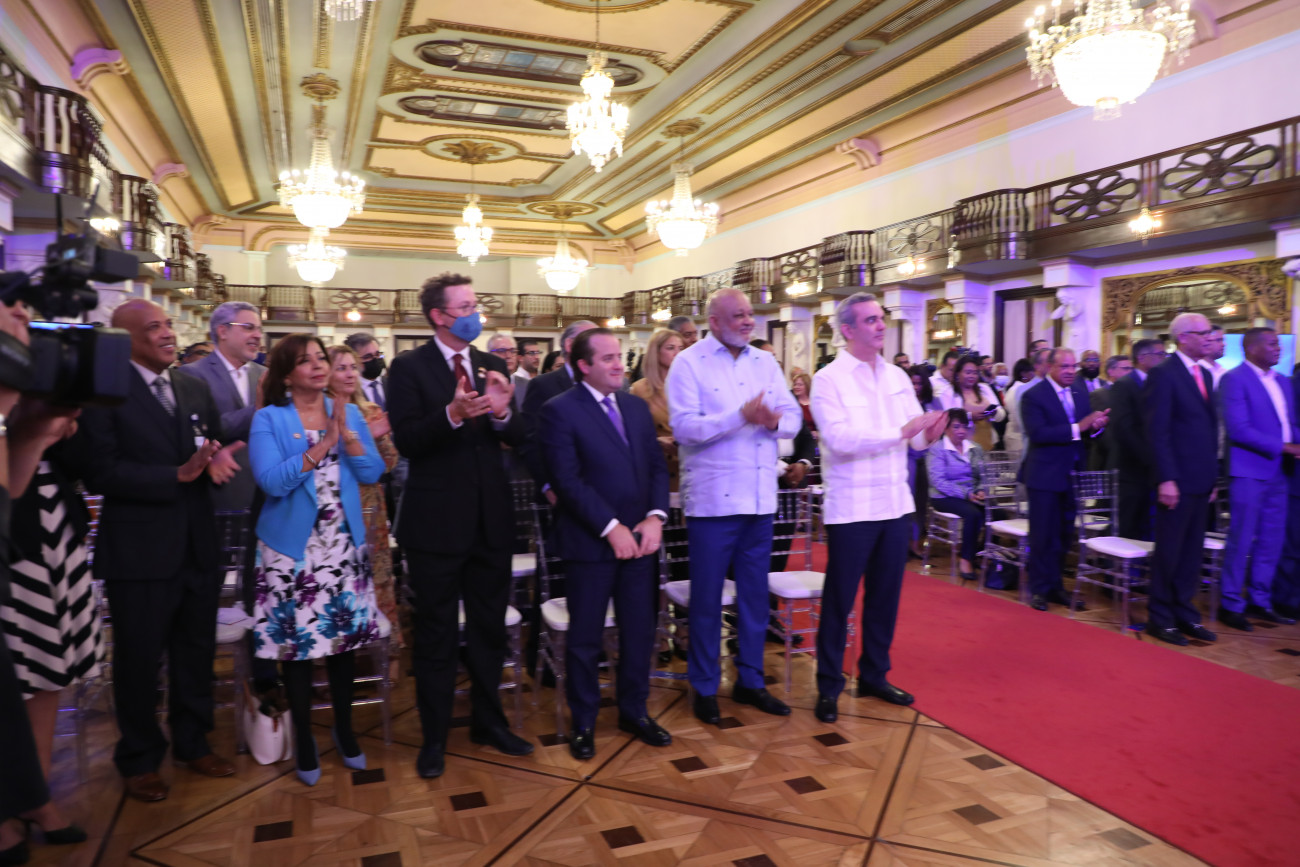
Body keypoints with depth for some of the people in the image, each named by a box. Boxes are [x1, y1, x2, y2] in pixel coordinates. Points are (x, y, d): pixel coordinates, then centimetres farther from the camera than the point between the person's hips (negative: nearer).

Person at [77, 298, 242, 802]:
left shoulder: (195, 388, 9)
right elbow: (100, 473, -17)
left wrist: (217, 460, -10)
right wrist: (178, 475, -22)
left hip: (197, 545, 5)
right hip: (139, 548, -5)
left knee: (196, 651, 17)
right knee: (139, 659, 10)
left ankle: (192, 743, 36)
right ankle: (139, 759, 31)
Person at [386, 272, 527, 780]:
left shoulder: (492, 366, 7)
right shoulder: (410, 368, -7)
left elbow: (517, 439, 3)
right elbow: (406, 441, -16)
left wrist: (502, 411, -18)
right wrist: (452, 414, -31)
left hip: (491, 518, 5)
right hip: (438, 520, -4)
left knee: (489, 627, 16)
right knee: (437, 633, 8)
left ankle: (488, 720, 34)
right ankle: (434, 736, 25)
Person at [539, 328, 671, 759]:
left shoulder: (637, 407, 11)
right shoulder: (559, 410, -8)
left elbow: (657, 466, 8)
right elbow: (568, 481, -15)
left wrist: (655, 517, -6)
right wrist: (611, 528, -17)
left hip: (640, 539, 5)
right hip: (590, 542, -5)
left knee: (640, 631, 13)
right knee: (585, 638, 8)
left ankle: (634, 711, 32)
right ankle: (583, 722, 26)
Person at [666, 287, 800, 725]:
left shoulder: (765, 363, 11)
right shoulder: (689, 363, -4)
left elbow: (794, 417, 6)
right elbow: (684, 427, -16)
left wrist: (774, 421, -16)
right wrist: (741, 416, -22)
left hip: (760, 498, 5)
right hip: (712, 499, -5)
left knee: (755, 594, 14)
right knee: (706, 598, 5)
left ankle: (750, 680, 29)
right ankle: (704, 687, 20)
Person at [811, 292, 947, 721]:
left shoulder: (897, 377, 11)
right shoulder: (828, 379, -8)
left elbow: (917, 436, 9)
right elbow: (840, 439, -21)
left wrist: (930, 432, -14)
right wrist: (902, 431, -23)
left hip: (895, 504, 6)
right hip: (851, 508, -6)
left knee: (885, 596, 15)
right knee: (839, 600, 3)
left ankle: (874, 676, 30)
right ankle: (829, 687, 17)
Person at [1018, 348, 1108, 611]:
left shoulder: (1080, 390, 8)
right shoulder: (1033, 396, -11)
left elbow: (1088, 425, 10)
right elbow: (1037, 433, -22)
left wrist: (1095, 424, -13)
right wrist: (1077, 428, -27)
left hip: (1072, 473, 6)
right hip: (1045, 474, -6)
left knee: (1064, 534, 14)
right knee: (1043, 535, 2)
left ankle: (1055, 585, 27)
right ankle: (1039, 589, 14)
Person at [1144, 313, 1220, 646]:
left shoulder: (1205, 374, 14)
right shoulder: (1163, 374, -11)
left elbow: (1210, 427, 17)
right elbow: (1158, 431, -15)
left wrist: (1213, 475, 13)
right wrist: (1167, 479, -19)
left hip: (1201, 480, 8)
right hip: (1178, 480, -7)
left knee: (1192, 552, 13)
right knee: (1169, 552, 2)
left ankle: (1184, 613, 23)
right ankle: (1159, 617, 13)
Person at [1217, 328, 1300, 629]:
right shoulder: (1234, 379, -10)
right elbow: (1238, 429, -18)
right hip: (1249, 471, -8)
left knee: (1271, 541, 12)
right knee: (1241, 540, -1)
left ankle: (1259, 601, 23)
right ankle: (1230, 604, 9)